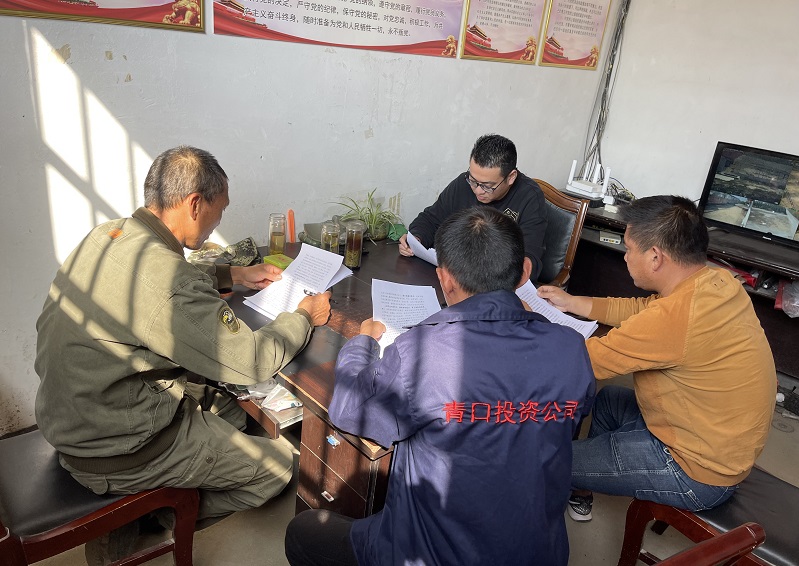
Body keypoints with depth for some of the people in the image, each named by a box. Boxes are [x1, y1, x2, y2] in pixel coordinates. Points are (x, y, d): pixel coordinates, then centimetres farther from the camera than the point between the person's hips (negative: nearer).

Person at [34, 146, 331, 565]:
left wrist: (232, 275, 15)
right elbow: (252, 362, -24)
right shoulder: (163, 277, -31)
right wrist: (304, 316, -8)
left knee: (236, 404, 20)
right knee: (281, 463, 2)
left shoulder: (106, 235, -2)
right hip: (111, 452, -9)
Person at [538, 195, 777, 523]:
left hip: (698, 473, -9)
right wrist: (573, 303, 9)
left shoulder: (675, 317, -34)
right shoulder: (716, 280, -7)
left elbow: (586, 360, -24)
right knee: (608, 398, 26)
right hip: (723, 443, 9)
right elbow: (644, 309, 8)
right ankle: (584, 489, 38)